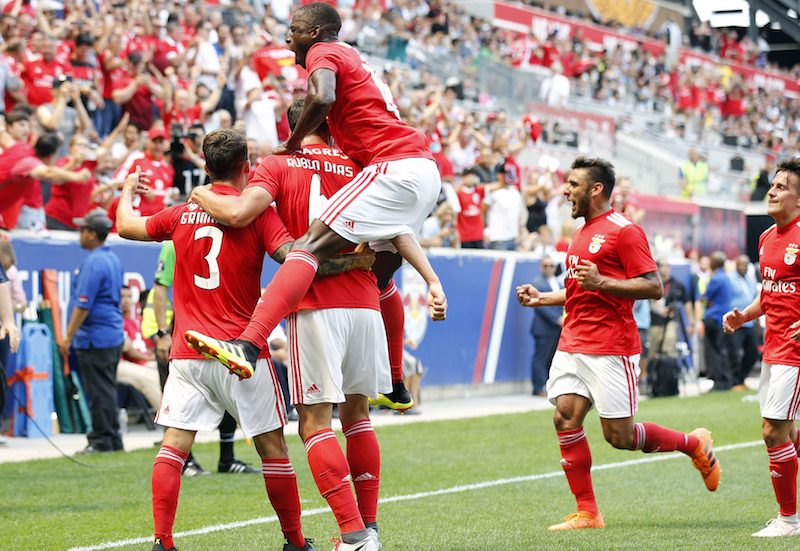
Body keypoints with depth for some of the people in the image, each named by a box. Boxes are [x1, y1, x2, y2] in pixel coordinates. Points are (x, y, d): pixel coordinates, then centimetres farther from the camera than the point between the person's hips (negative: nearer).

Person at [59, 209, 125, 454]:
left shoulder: (93, 263, -17)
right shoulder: (113, 259, 14)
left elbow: (83, 305, -20)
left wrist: (68, 337, -16)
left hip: (95, 338, -10)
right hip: (114, 335, 10)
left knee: (99, 392, -5)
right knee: (107, 390, 14)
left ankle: (102, 441, -3)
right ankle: (113, 440, 17)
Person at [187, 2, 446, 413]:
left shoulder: (323, 53, 1)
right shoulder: (355, 60, 30)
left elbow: (321, 97, -21)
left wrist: (292, 144, -7)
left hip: (393, 167, -9)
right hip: (425, 168, 9)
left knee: (309, 247, -19)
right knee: (379, 274, 26)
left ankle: (248, 346, -37)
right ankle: (396, 387, 37)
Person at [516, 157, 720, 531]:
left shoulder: (623, 231, -9)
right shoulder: (583, 233, 19)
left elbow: (653, 287, -15)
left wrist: (601, 281, -24)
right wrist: (541, 298, 21)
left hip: (610, 350, -8)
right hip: (572, 344, 8)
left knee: (619, 436, -6)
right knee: (565, 418, -6)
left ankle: (695, 444, 18)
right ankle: (587, 513, 0)